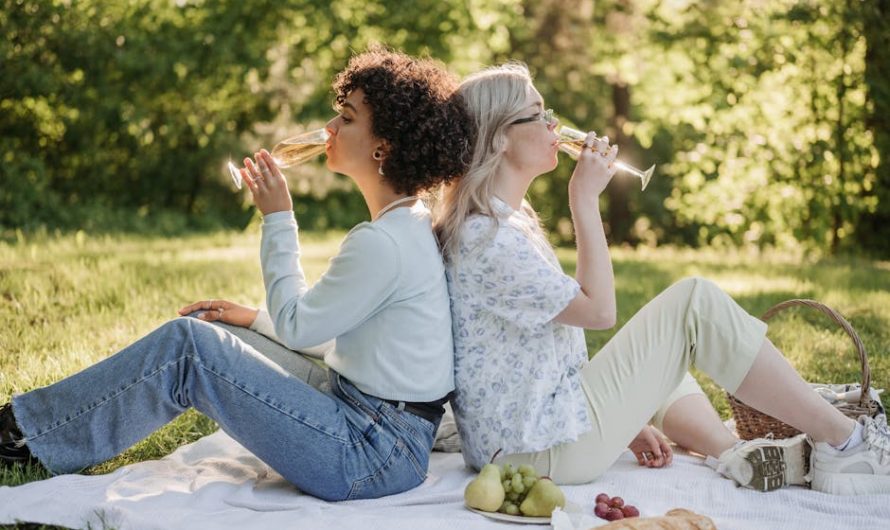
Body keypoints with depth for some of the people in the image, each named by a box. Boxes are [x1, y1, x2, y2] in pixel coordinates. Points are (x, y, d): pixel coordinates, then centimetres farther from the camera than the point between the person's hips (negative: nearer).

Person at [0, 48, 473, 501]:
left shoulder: (382, 242, -22)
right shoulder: (408, 224, 10)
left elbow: (295, 328, -11)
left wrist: (278, 219, -6)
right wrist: (255, 318, 14)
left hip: (374, 458, -9)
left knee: (189, 346, -12)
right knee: (199, 330, 8)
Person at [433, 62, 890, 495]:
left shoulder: (506, 221, 14)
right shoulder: (486, 238, -18)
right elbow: (598, 310, -17)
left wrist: (623, 418, 14)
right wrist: (586, 199, -13)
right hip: (544, 448, -11)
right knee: (694, 301, -10)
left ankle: (734, 453, 4)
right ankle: (845, 441, -1)